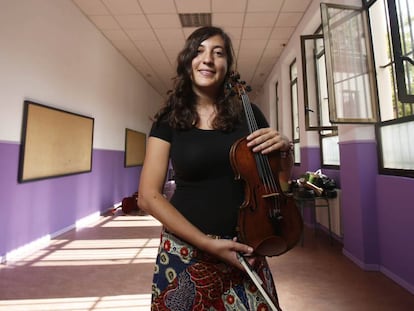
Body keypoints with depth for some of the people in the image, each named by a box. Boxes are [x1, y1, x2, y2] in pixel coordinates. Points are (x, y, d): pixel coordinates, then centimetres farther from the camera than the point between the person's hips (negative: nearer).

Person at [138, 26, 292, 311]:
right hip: (186, 250, -1)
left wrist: (284, 146, -13)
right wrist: (208, 243, -18)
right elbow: (149, 196, -10)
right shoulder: (169, 120, -5)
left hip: (243, 247, 2)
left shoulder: (248, 114, 0)